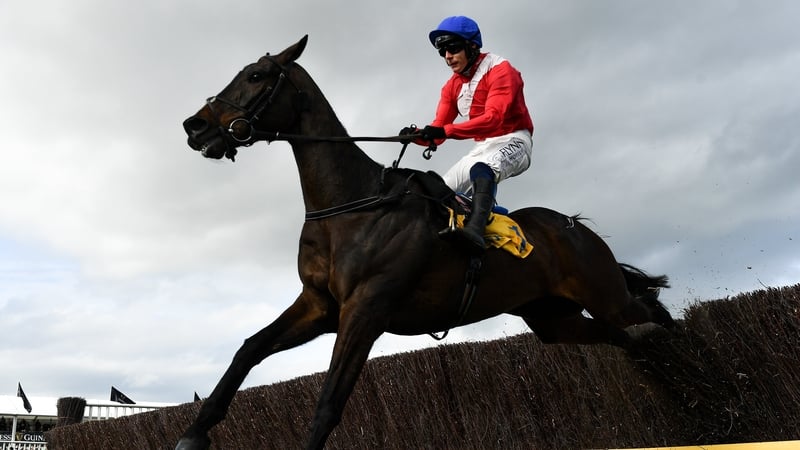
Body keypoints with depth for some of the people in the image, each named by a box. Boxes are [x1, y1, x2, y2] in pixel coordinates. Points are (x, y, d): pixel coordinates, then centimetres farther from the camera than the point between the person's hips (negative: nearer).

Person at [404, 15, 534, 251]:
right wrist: (418, 135, -21)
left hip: (513, 142, -8)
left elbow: (493, 118, -30)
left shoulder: (500, 70, -14)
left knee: (482, 169, -38)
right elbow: (438, 132, 3)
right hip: (483, 147, 9)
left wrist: (446, 130, -40)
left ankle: (475, 230, -59)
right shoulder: (452, 86, 8)